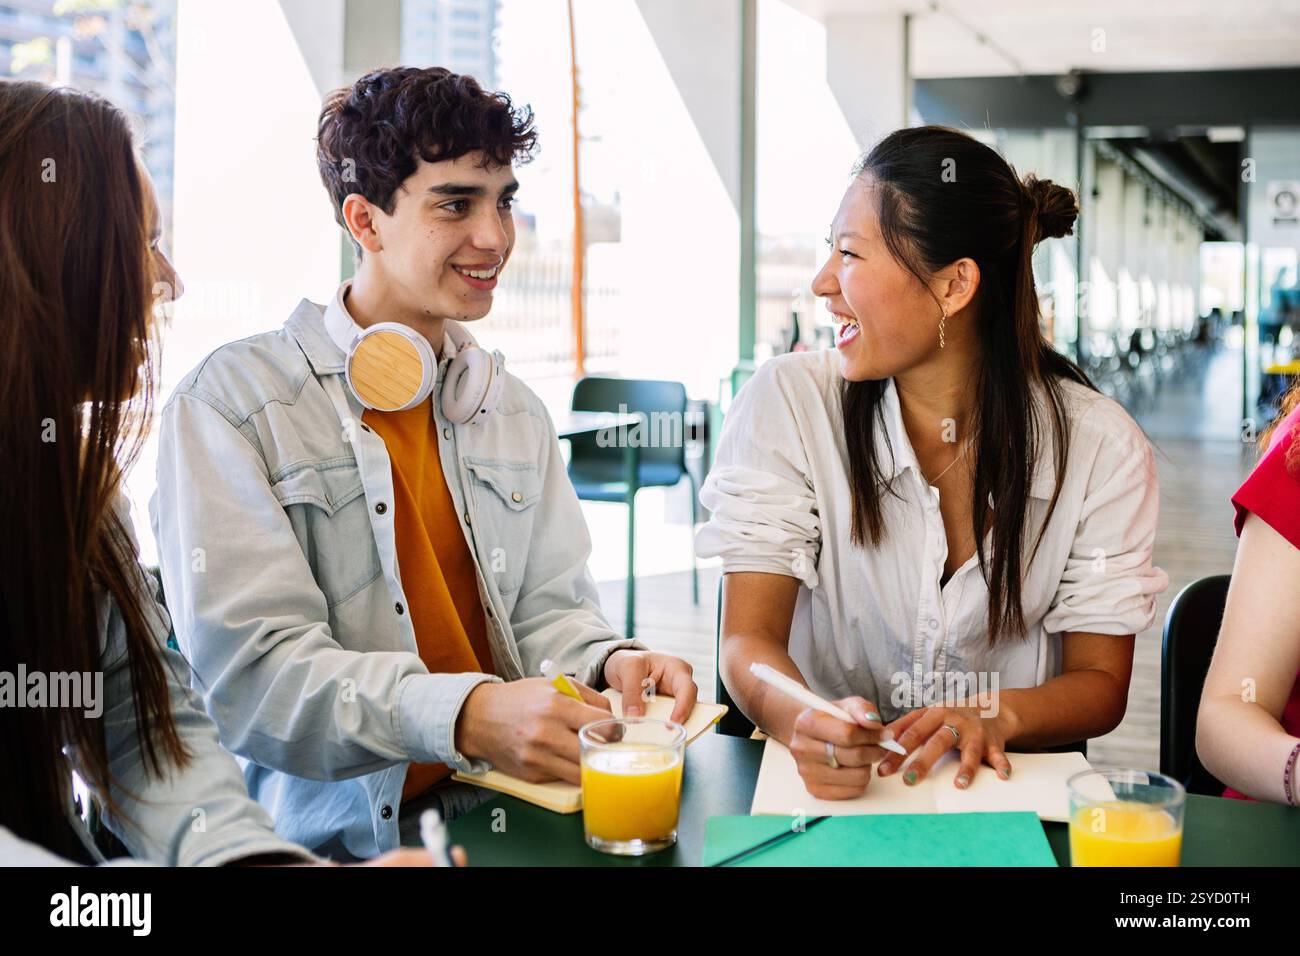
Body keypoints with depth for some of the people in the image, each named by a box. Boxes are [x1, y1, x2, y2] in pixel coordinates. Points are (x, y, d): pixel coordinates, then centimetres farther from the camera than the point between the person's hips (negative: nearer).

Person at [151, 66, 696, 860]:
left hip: (509, 817, 5)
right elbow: (248, 668, -16)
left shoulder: (514, 408, 15)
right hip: (332, 834, -4)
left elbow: (548, 608, 12)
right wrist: (465, 717, -30)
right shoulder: (229, 403, -6)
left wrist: (610, 662, -12)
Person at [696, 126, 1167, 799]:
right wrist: (805, 724, -32)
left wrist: (997, 716, -23)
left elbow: (1101, 681, -1)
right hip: (824, 782, 1)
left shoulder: (1100, 447, -5)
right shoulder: (786, 403, -7)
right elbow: (749, 637, -10)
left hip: (1000, 787, 0)